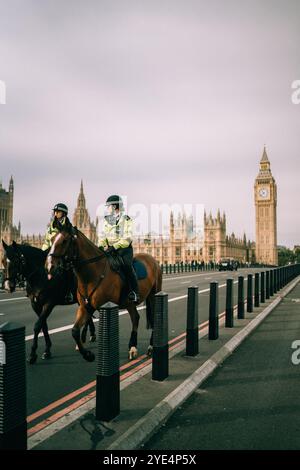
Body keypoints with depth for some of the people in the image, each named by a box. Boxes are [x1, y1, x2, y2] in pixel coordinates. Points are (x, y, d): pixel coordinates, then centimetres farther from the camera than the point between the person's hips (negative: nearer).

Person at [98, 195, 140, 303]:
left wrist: (114, 246, -24)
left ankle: (135, 292, -21)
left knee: (127, 265, -27)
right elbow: (102, 236, 12)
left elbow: (127, 239, -13)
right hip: (110, 249, 6)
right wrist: (101, 246, -8)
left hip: (124, 248, -5)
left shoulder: (126, 220, -4)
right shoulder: (106, 220, 13)